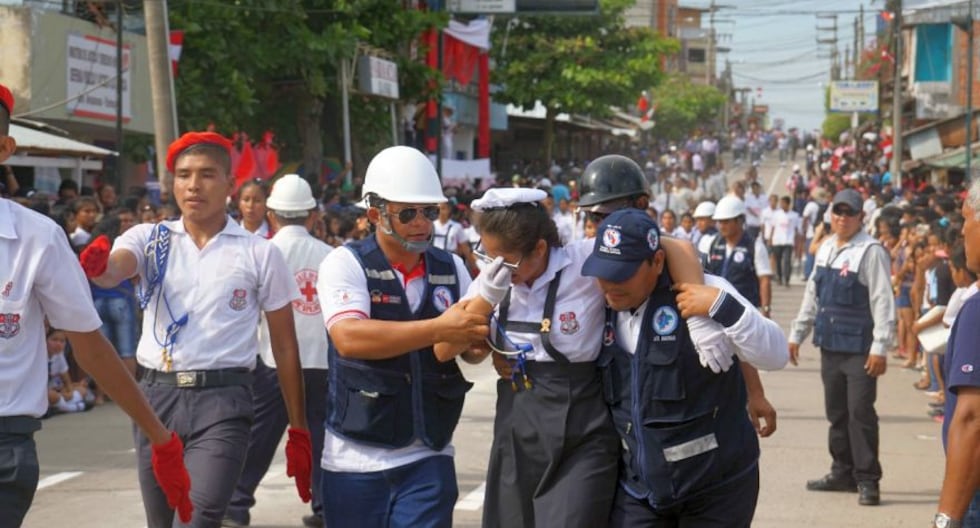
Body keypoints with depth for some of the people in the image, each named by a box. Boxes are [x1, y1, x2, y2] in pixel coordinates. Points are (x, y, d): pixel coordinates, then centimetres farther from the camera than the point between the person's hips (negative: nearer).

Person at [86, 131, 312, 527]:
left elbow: (285, 346, 5)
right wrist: (96, 266, -43)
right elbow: (113, 271, -18)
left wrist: (298, 431, 5)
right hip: (156, 394, 3)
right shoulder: (150, 239, 5)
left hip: (223, 399, -3)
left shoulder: (260, 254, 1)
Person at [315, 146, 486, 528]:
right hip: (356, 460, -2)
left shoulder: (452, 269, 7)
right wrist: (439, 329, -29)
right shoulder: (346, 264, -6)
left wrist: (475, 339, -15)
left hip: (429, 458, 3)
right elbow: (349, 338, -22)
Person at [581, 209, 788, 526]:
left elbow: (775, 355, -18)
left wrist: (722, 306, -29)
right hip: (638, 487, 4)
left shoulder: (700, 294, -16)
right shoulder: (605, 309, 2)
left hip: (716, 485, -4)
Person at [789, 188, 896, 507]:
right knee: (836, 413, 14)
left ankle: (867, 480, 2)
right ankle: (843, 473, 25)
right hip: (830, 343, 8)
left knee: (860, 413, -5)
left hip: (859, 348, -8)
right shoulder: (826, 249, 12)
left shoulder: (871, 252, -12)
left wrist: (880, 348, -20)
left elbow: (883, 301, -16)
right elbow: (812, 294, 19)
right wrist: (797, 334, 19)